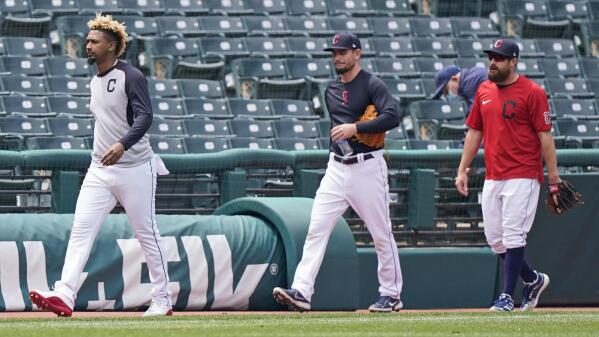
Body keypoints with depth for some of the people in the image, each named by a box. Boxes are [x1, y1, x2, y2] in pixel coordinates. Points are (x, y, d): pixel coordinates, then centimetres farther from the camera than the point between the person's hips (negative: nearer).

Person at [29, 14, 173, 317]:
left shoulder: (131, 77, -10)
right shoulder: (95, 82, 15)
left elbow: (145, 116, -22)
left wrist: (122, 145, -37)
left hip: (134, 169, -7)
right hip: (99, 170, 7)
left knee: (147, 234, 2)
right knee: (81, 229, -9)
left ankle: (162, 301, 14)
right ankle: (64, 296, -20)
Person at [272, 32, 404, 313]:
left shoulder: (372, 85, -7)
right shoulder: (331, 91, 15)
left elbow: (392, 117, -20)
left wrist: (355, 128, -23)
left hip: (367, 168, -6)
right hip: (337, 169, 6)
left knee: (381, 234, 2)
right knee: (316, 228, -7)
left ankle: (391, 295, 13)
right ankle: (301, 292, -14)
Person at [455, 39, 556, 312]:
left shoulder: (532, 93, -8)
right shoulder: (484, 91, 12)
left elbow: (545, 136, -8)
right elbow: (474, 132, 18)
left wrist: (553, 178, -11)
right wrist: (462, 170, 12)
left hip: (522, 177, -7)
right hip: (492, 177, 7)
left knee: (512, 235, -9)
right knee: (494, 238, 7)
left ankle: (507, 297, -4)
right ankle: (533, 280, 26)